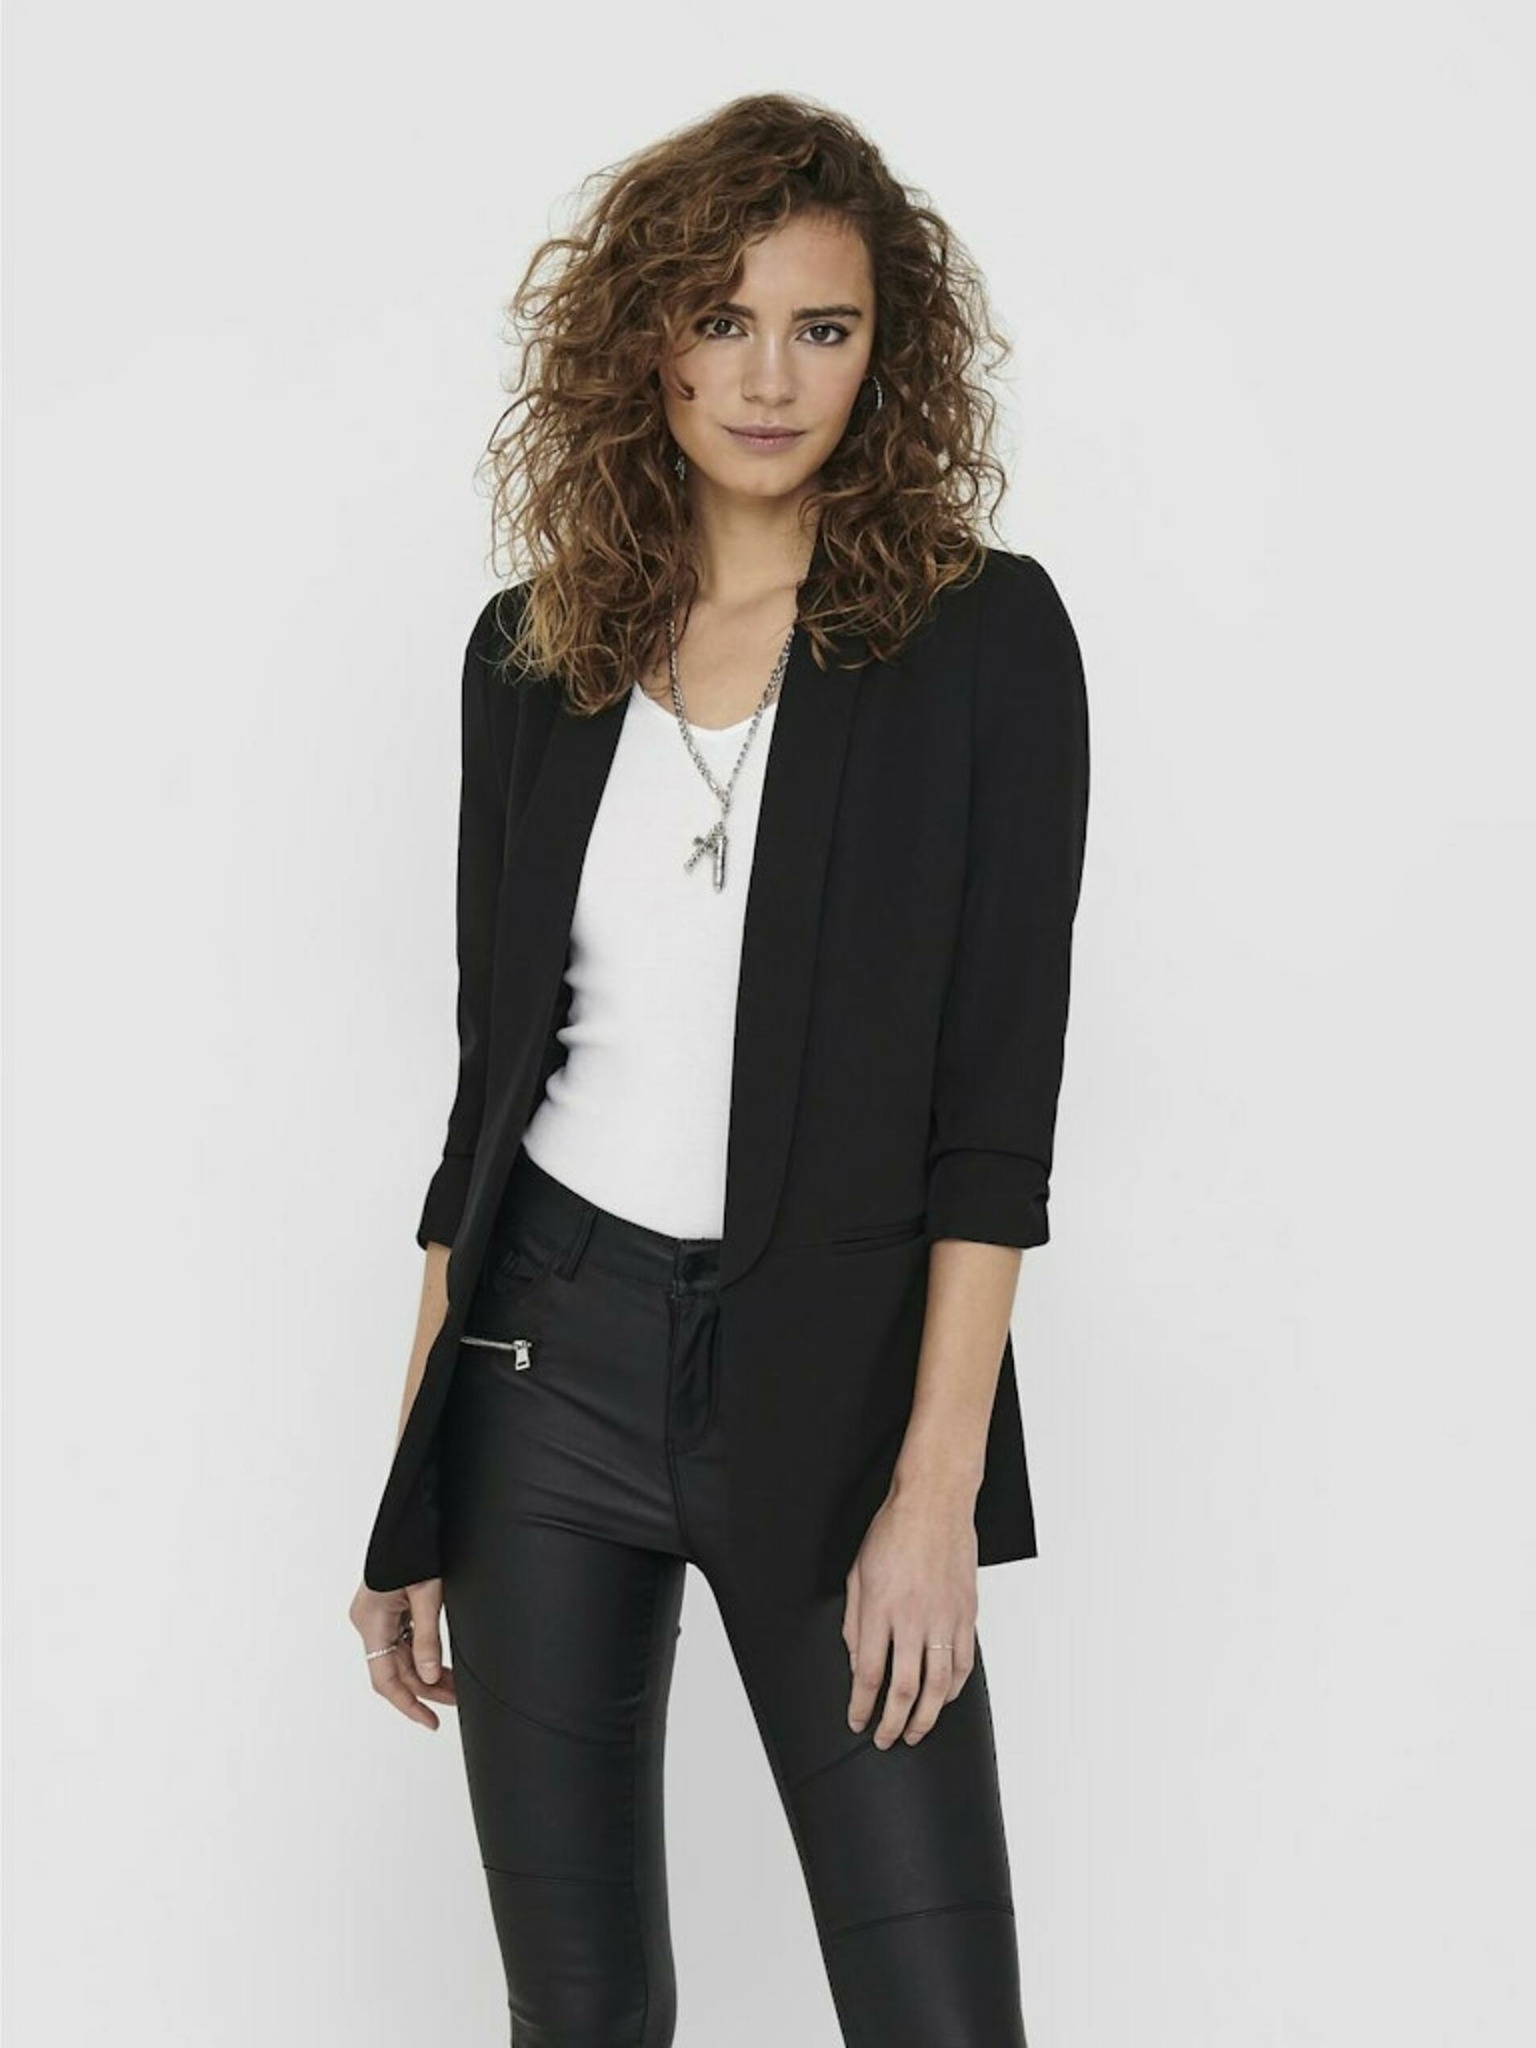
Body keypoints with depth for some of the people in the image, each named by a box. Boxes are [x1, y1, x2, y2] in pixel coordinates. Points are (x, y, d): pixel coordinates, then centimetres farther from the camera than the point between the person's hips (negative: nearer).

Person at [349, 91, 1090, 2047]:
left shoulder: (984, 637, -3)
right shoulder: (534, 651, 7)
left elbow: (998, 1097, -7)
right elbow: (494, 1065, 10)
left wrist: (936, 1485, -14)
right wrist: (414, 1484, 7)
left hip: (829, 1373, -2)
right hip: (548, 1357, 3)